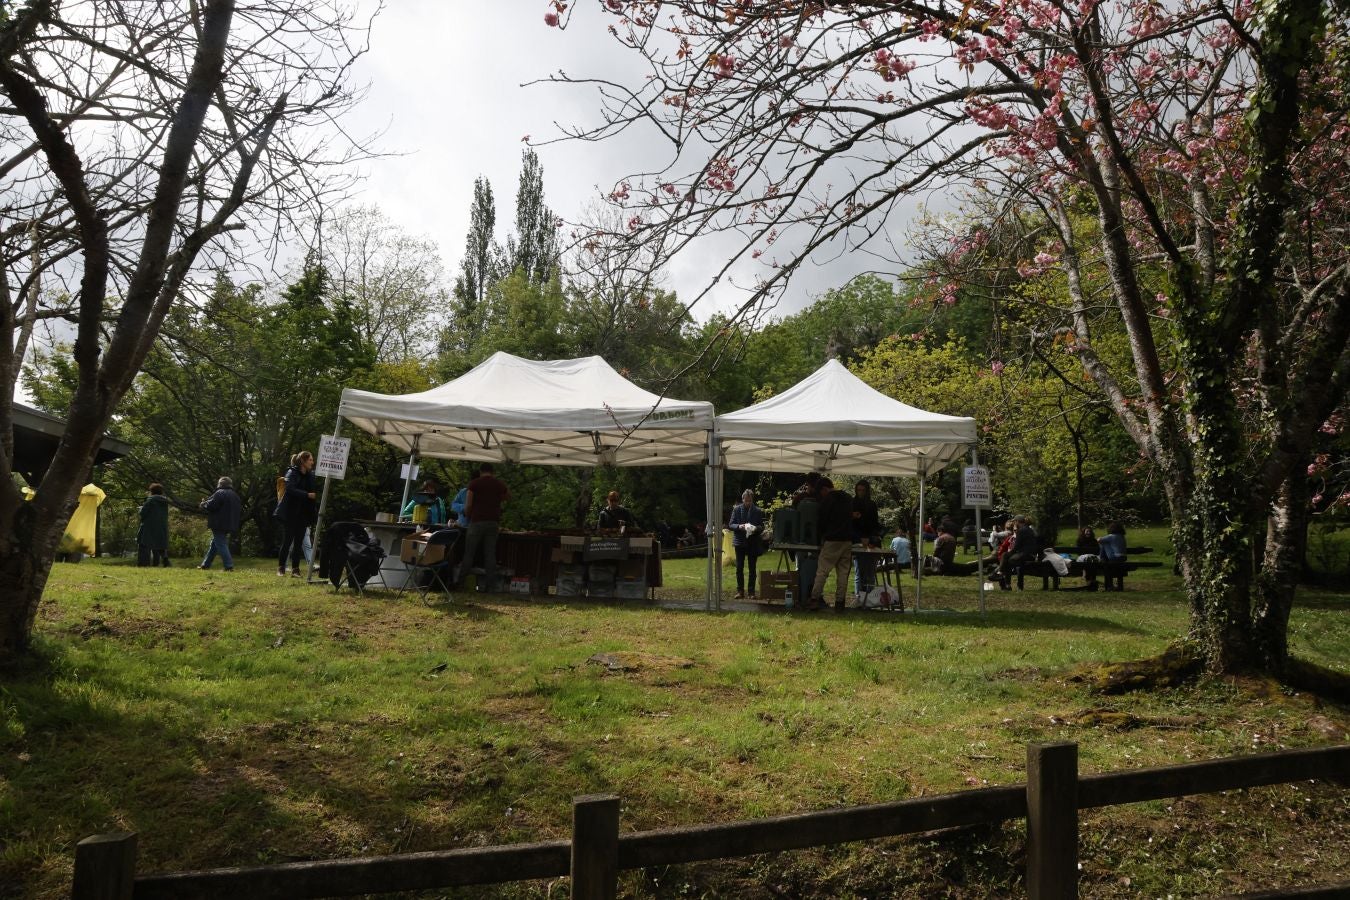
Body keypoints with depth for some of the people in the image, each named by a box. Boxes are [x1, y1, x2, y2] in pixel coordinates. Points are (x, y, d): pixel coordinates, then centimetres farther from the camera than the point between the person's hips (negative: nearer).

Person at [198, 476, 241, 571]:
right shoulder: (235, 496, 14)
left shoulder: (220, 493, -12)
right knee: (213, 545, 18)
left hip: (219, 524, -9)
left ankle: (229, 566, -12)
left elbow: (210, 506, -19)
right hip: (230, 524, 9)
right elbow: (239, 508, 19)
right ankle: (205, 564, 23)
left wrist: (203, 504, 4)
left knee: (221, 545, -7)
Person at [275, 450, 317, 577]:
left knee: (299, 543, 4)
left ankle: (295, 569, 8)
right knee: (287, 542, -2)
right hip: (290, 513, -5)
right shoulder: (292, 473, -7)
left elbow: (315, 491, 12)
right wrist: (307, 495, -28)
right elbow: (290, 489, -23)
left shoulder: (311, 475, 10)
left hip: (303, 514, 5)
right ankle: (281, 568, 9)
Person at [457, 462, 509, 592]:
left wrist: (467, 516, 11)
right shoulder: (500, 484, 9)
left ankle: (459, 581, 3)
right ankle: (490, 585, 0)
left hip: (477, 521, -2)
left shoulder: (474, 483, 0)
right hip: (494, 522, 2)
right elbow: (508, 497, 25)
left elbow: (468, 505, -5)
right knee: (490, 554, 4)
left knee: (469, 553, 3)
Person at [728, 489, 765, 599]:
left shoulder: (758, 511, 2)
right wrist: (739, 526, -17)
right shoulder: (736, 509, 3)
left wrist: (756, 528, -17)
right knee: (739, 568, 0)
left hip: (753, 543, 0)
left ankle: (751, 592, 9)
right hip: (740, 542, 0)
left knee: (752, 568, 4)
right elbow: (730, 525, 2)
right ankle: (740, 591, 8)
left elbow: (762, 527, 5)